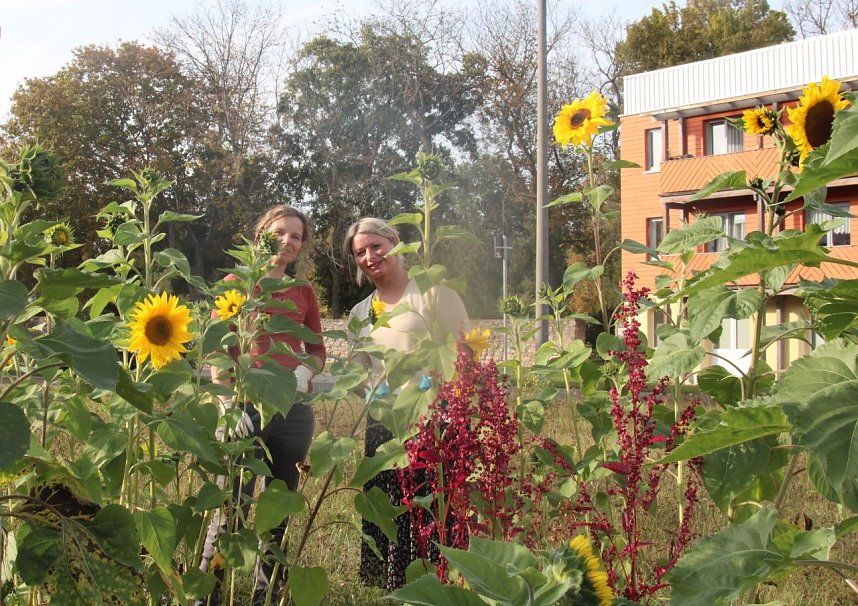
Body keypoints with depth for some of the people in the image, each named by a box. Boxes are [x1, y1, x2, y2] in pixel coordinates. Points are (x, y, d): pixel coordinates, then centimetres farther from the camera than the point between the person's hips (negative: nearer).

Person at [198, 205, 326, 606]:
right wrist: (228, 403, -13)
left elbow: (318, 349, 16)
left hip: (294, 410, 4)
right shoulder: (235, 283, 3)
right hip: (247, 406, -3)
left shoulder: (304, 292, 12)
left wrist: (305, 369, -7)